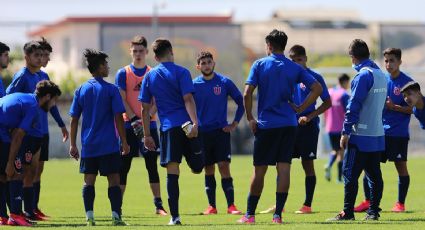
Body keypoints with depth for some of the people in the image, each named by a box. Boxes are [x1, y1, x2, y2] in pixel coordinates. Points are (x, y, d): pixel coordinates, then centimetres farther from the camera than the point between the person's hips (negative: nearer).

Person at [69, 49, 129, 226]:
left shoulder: (81, 90, 6)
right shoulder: (111, 90, -5)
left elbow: (74, 119, 6)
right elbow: (118, 118, -7)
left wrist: (73, 145, 11)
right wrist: (124, 142, -1)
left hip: (88, 145, 3)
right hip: (109, 145, -3)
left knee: (89, 181, 6)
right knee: (114, 180, 1)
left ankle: (89, 217, -2)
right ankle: (116, 216, -6)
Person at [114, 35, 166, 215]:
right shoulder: (123, 73, 2)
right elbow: (122, 100, -4)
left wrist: (147, 117, -16)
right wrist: (134, 119, -16)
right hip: (128, 125, -1)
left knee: (152, 165, 2)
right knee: (124, 166, -1)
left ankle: (158, 205, 6)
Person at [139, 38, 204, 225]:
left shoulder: (149, 76, 12)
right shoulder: (181, 72, 2)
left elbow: (145, 109, 12)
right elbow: (188, 99, -9)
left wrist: (147, 135, 15)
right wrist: (195, 122, -16)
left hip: (167, 128, 2)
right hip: (187, 125, -2)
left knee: (172, 173, 0)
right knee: (197, 167, 18)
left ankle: (174, 216, -3)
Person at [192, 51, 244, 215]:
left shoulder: (224, 82, -1)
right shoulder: (194, 85, 3)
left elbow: (241, 102, 6)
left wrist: (235, 123, 1)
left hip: (221, 131, -2)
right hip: (202, 132, 2)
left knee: (224, 167, -10)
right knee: (208, 170, 6)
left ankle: (231, 205, -10)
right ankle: (211, 206, 10)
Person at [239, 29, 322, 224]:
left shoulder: (259, 65, -1)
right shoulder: (294, 68, 6)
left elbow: (247, 94, -9)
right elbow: (317, 88, 1)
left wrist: (250, 118, 0)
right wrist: (301, 108, 5)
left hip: (266, 124, -2)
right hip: (288, 124, 2)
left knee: (259, 170, 4)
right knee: (284, 167, 1)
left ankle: (250, 214, 9)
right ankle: (278, 214, -3)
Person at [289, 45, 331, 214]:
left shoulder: (314, 77, -6)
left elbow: (327, 103, -4)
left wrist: (309, 117, -14)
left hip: (308, 126, -5)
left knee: (307, 164, 1)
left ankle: (307, 205, 6)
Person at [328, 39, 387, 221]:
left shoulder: (363, 76, -14)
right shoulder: (381, 75, 12)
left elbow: (354, 105, -16)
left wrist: (345, 132, -13)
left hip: (360, 137, -8)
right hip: (378, 135, 8)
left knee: (350, 174, -4)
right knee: (374, 174, 9)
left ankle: (348, 212, -6)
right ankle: (373, 211, 9)